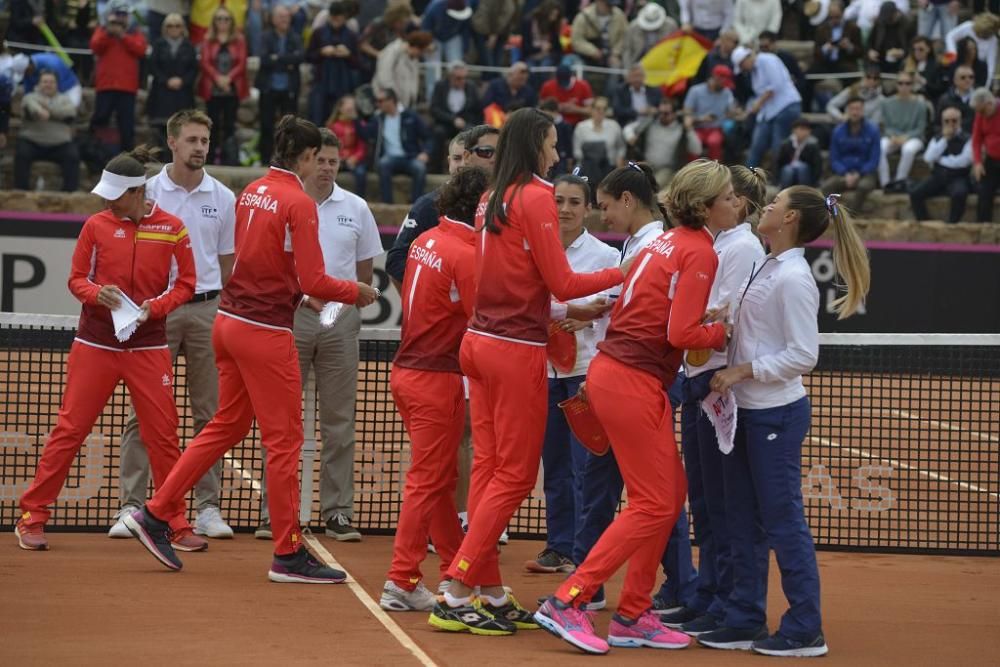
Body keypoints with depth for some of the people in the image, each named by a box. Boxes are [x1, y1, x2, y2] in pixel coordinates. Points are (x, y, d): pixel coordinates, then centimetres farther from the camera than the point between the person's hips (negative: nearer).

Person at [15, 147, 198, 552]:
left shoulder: (171, 229, -1)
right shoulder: (97, 226, 0)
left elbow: (184, 284, 3)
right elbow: (77, 279, 6)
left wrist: (153, 307, -14)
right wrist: (98, 293, -16)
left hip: (148, 347, 0)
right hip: (95, 345, 0)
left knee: (163, 435, 1)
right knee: (69, 430, 0)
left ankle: (176, 525, 12)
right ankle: (32, 518, 8)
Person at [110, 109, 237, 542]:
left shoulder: (223, 198, 7)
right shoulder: (148, 192, 2)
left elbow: (227, 263, 12)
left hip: (206, 308, 2)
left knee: (209, 413, 3)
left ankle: (208, 507, 8)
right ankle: (131, 505, 0)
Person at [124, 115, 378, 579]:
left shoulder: (251, 192, 8)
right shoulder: (299, 203, -15)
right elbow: (313, 281, -18)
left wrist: (298, 288, 19)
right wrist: (356, 293, -2)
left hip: (229, 322, 8)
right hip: (266, 332, -8)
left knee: (227, 426, 18)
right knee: (284, 440, 0)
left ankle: (153, 515, 19)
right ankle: (288, 554, 6)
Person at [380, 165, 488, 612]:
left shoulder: (425, 241, 7)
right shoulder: (464, 255, -17)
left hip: (407, 370, 9)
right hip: (437, 378, -9)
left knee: (442, 476, 17)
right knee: (428, 481, -2)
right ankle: (402, 582, -1)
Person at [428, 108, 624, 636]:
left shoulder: (490, 200, 12)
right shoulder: (536, 197, -11)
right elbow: (562, 283, -10)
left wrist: (558, 317, 21)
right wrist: (623, 272, 0)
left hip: (480, 341, 8)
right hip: (517, 351, -8)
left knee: (488, 467, 8)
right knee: (515, 475, -2)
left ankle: (491, 594, 11)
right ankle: (456, 597, -5)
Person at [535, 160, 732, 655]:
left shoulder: (667, 243, 15)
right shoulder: (700, 253, -12)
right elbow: (682, 333, -17)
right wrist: (726, 330, -4)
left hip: (615, 370, 9)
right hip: (632, 384, -9)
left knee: (671, 496, 12)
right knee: (653, 505, -6)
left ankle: (632, 617, 15)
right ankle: (567, 603, -8)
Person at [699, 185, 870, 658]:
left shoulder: (793, 277, -16)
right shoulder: (765, 269, 10)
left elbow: (803, 354, -19)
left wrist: (743, 371, -19)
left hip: (777, 413, -9)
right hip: (747, 409, 9)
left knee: (783, 520, -3)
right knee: (743, 520, 12)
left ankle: (805, 630, 4)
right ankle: (746, 621, 19)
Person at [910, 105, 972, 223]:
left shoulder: (967, 139, -1)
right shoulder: (937, 139, 14)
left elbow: (963, 161, -15)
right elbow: (928, 158, -2)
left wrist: (940, 159, -2)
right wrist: (945, 139, -7)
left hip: (957, 178, -4)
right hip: (937, 177, 4)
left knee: (959, 194, -38)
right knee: (915, 193, -19)